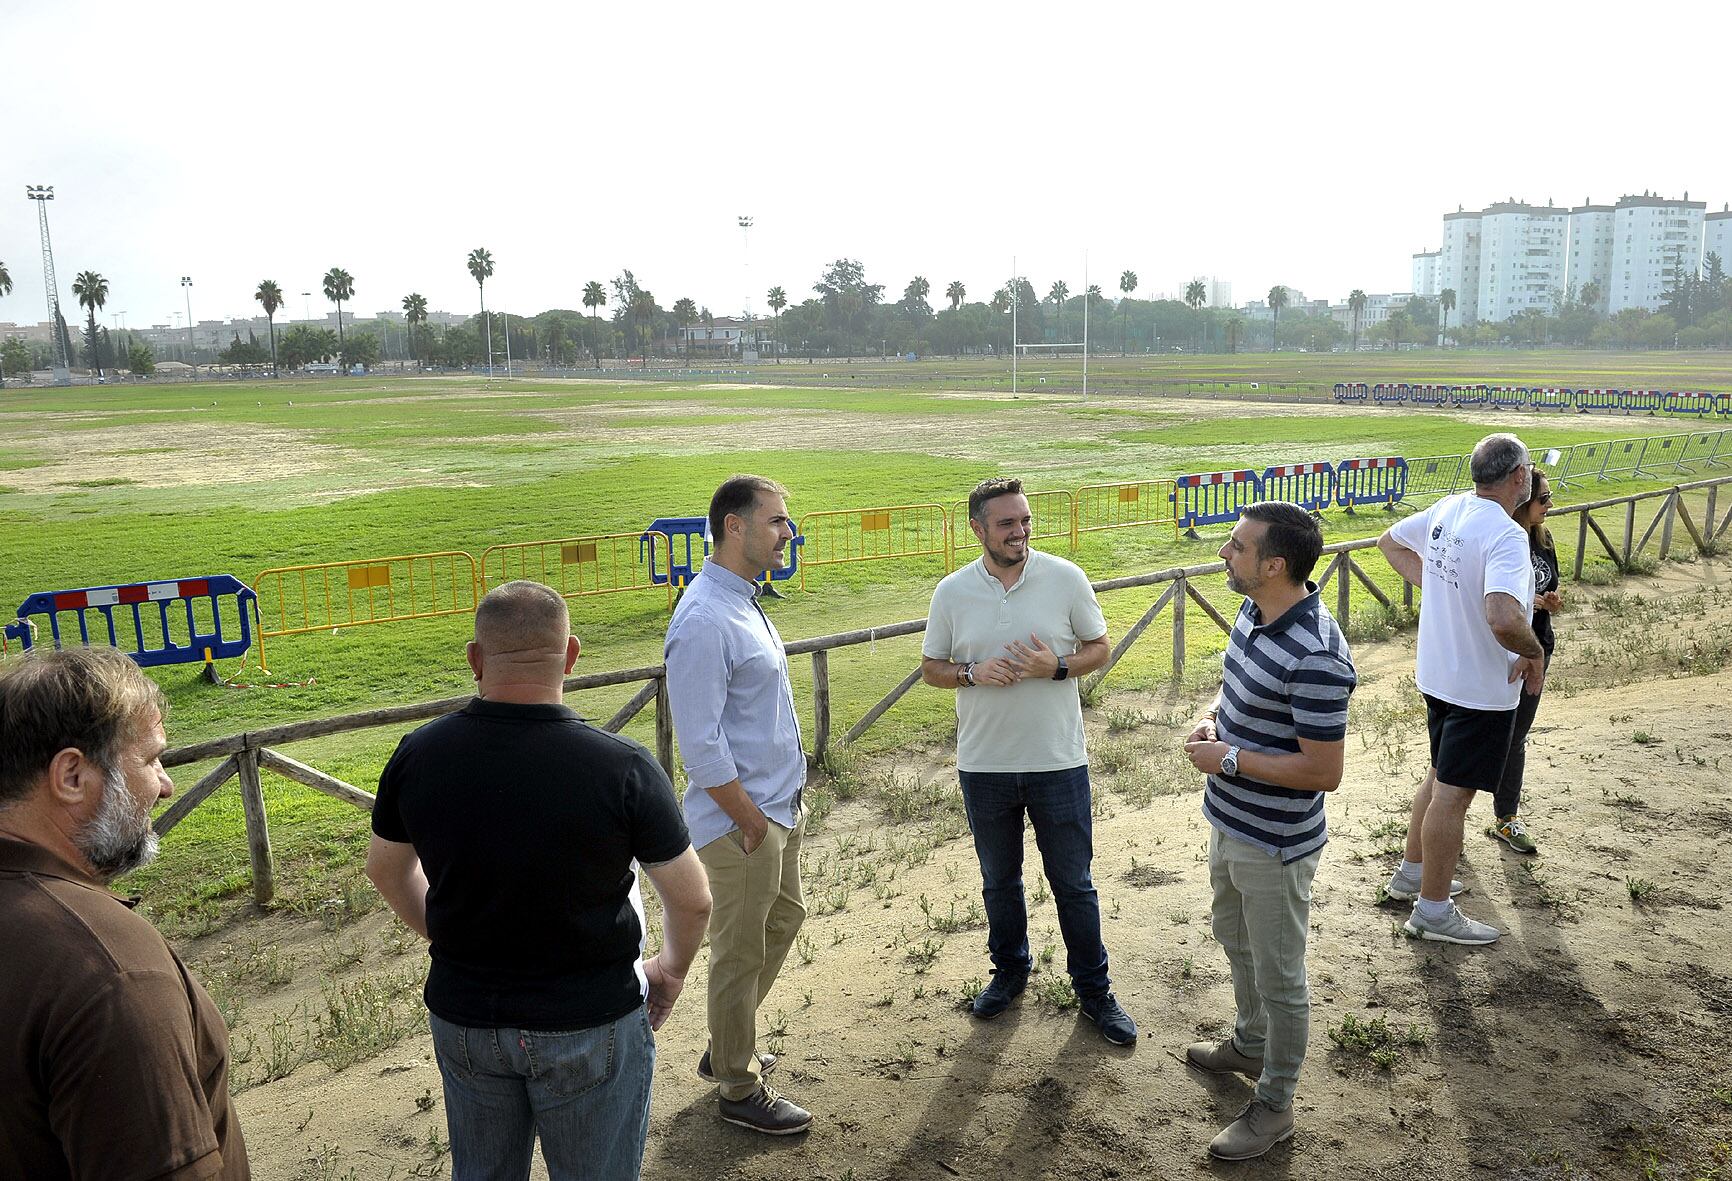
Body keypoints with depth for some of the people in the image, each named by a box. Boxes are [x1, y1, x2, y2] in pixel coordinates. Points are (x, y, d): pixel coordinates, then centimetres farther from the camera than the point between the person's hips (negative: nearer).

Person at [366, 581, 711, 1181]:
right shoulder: (623, 767, -24)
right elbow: (692, 901, -14)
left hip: (462, 1016, 3)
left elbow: (386, 870, 6)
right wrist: (672, 968, 7)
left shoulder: (418, 756, -13)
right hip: (591, 1024, -3)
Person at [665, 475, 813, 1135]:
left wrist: (782, 804, 15)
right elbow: (700, 745, -25)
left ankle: (726, 1049, 43)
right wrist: (750, 821, -18)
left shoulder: (742, 600, 7)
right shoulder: (704, 621, -25)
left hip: (778, 807, 10)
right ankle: (739, 1090, 27)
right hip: (741, 819, -10)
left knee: (784, 920, 25)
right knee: (741, 955, 7)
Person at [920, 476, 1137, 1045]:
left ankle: (1093, 988, 29)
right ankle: (1010, 971, 41)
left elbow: (1099, 647, 1)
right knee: (999, 881, 19)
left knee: (1073, 883, 10)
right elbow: (931, 667, 4)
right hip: (984, 764, 2)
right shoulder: (953, 591, -4)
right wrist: (973, 672, -16)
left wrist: (1058, 667, -19)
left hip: (1058, 762, -1)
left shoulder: (1066, 578, -8)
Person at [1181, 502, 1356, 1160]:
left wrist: (1228, 759, -23)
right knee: (1236, 942, 29)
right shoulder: (1254, 611, -3)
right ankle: (1249, 1045, 53)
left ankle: (1274, 1106, 31)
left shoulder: (1315, 658, -32)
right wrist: (1211, 719, -4)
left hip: (1274, 846, -9)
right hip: (1229, 822, 9)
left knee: (1278, 976, 11)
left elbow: (1324, 771, -28)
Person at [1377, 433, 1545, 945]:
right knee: (1453, 794, 2)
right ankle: (1433, 911, 15)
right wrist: (1534, 653, -20)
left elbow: (1391, 542, 17)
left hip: (1438, 674, 9)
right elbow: (1503, 619, -40)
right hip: (1483, 687, -9)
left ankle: (1412, 873, 39)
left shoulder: (1447, 509, -1)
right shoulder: (1506, 536, -27)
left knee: (1440, 778, 24)